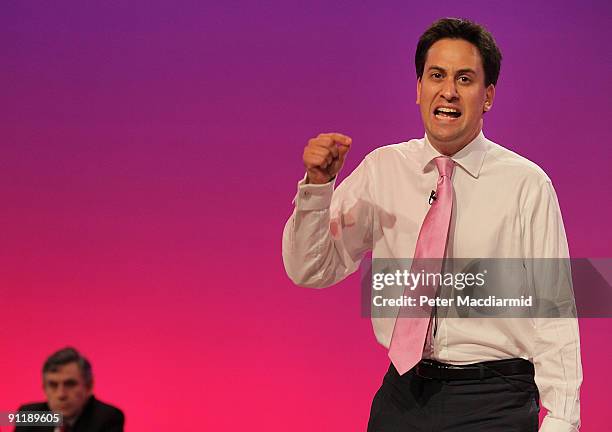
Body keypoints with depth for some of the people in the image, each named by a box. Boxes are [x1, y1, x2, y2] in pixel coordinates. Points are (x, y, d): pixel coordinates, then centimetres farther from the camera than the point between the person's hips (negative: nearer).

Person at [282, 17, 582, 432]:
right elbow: (310, 271, 1)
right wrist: (317, 186, -14)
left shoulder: (526, 185, -6)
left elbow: (554, 315, -8)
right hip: (402, 395, 3)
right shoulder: (382, 169, 4)